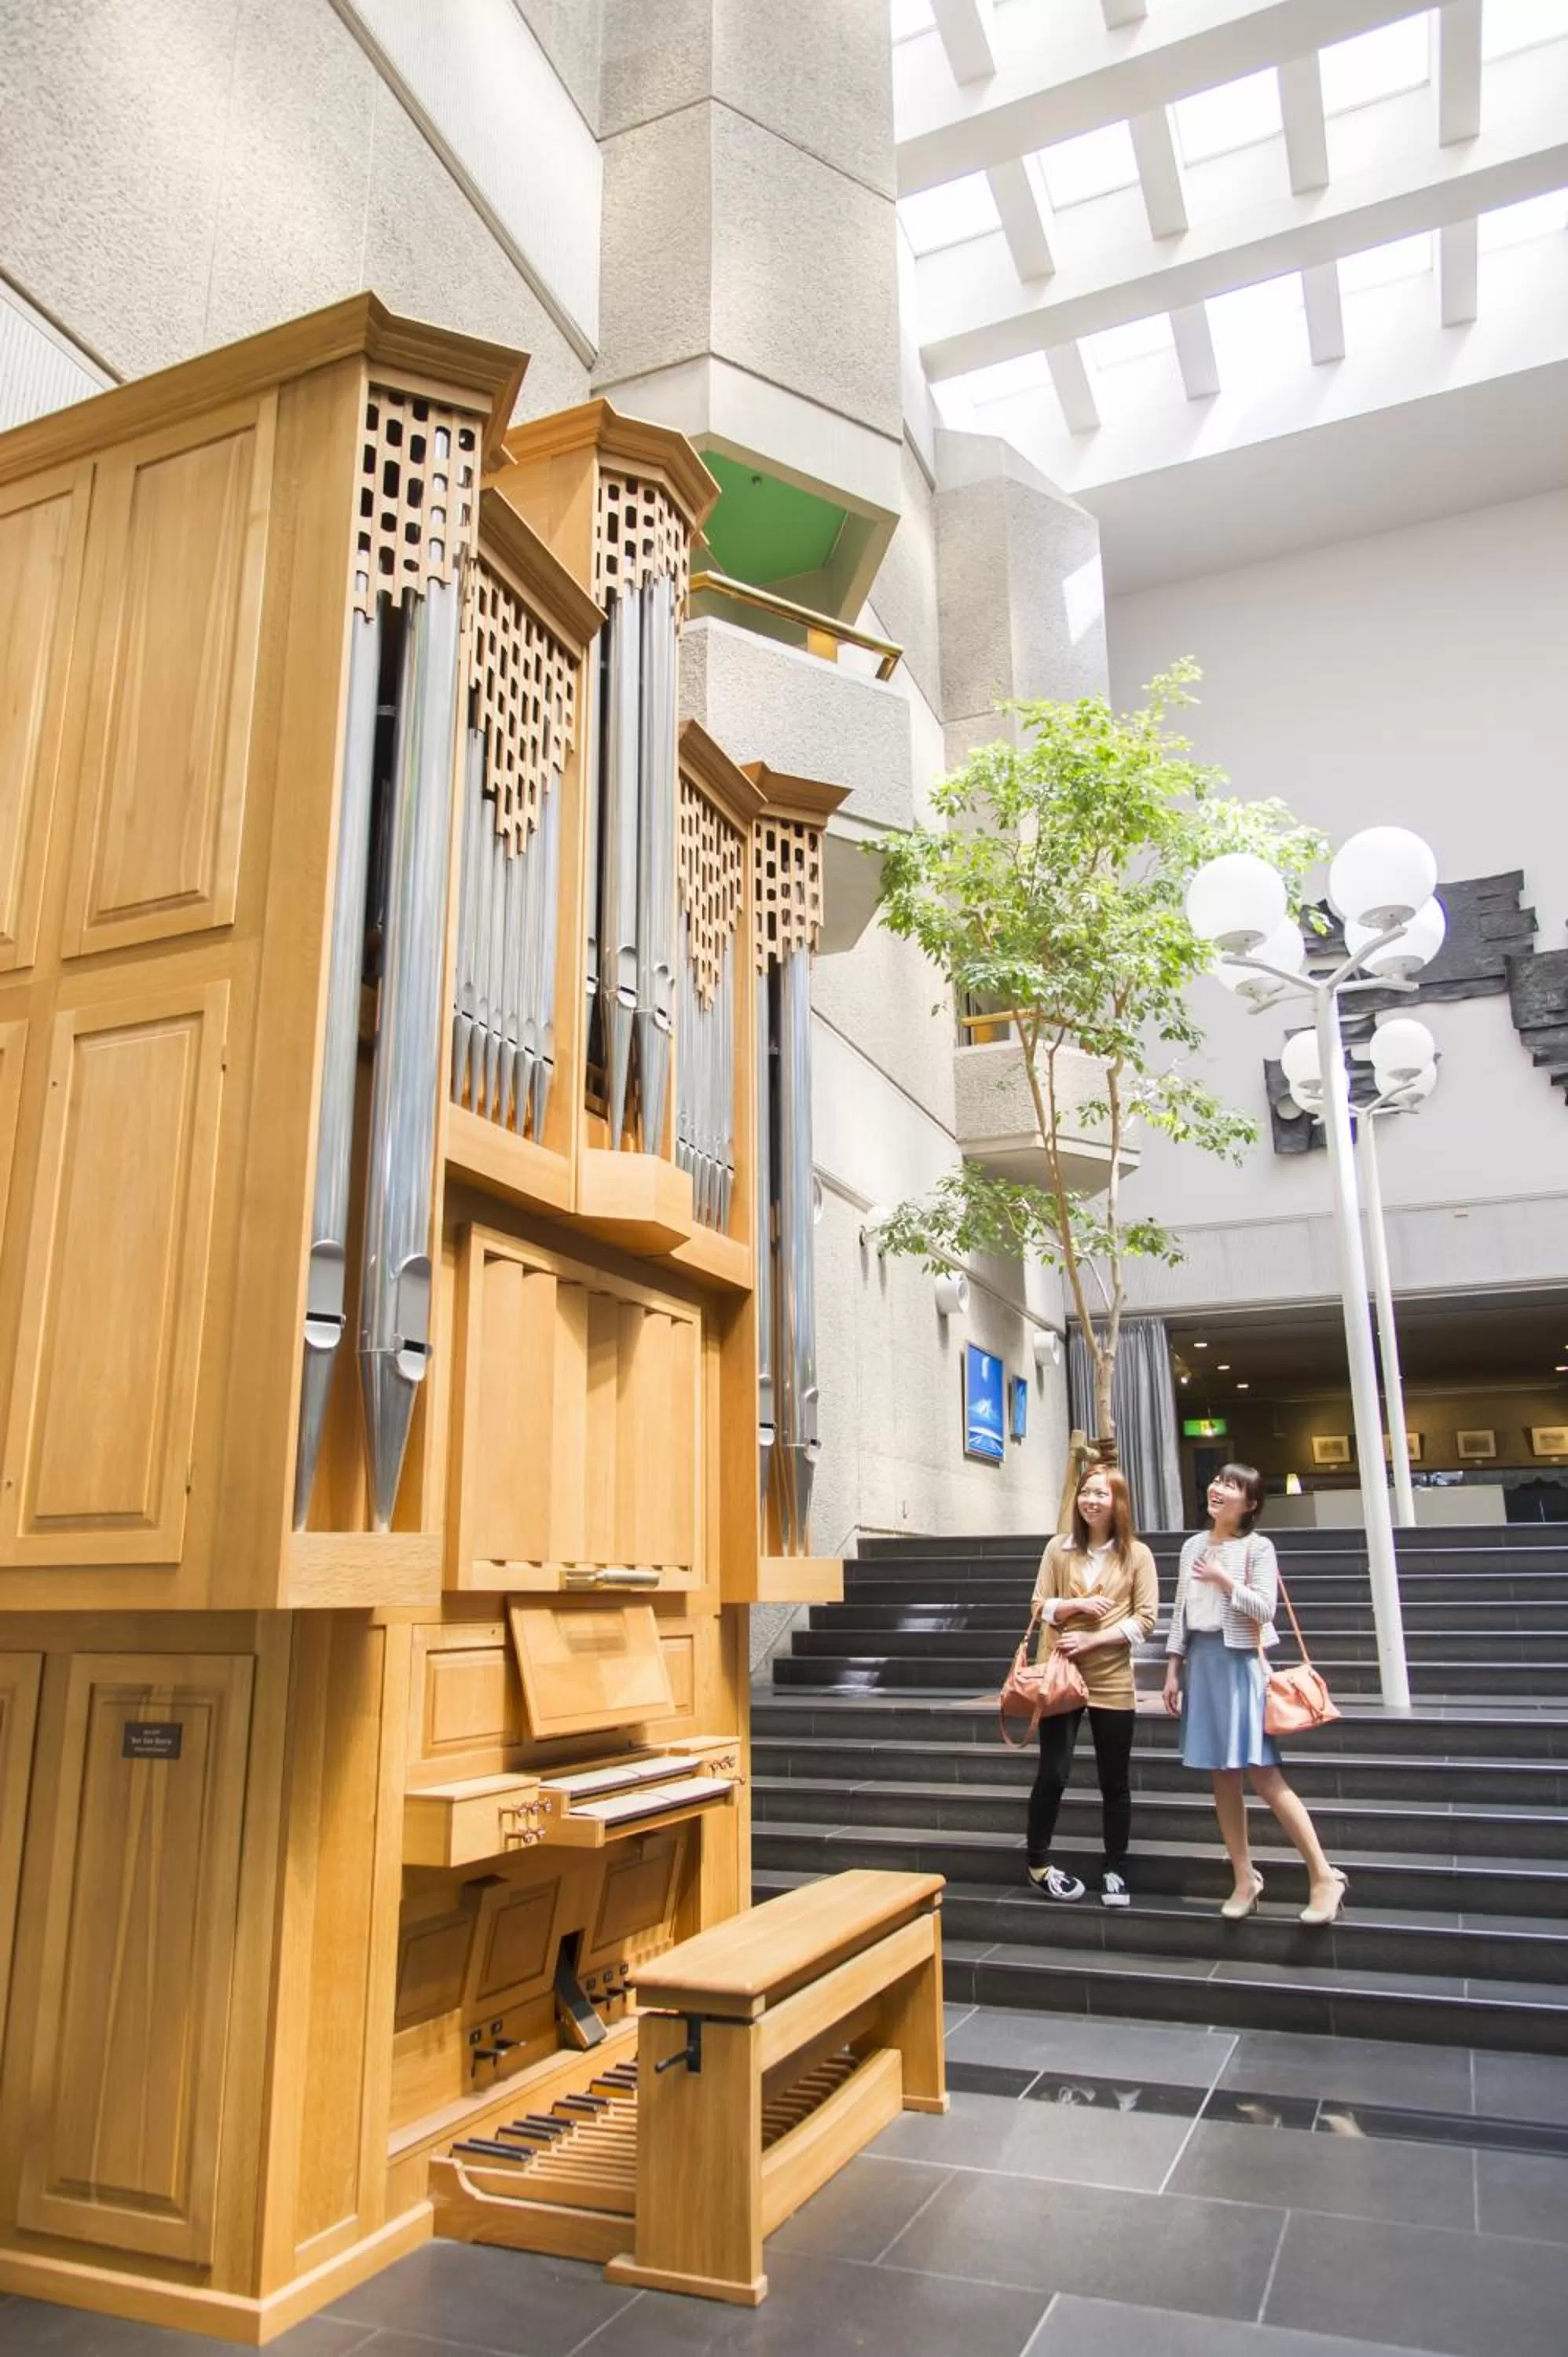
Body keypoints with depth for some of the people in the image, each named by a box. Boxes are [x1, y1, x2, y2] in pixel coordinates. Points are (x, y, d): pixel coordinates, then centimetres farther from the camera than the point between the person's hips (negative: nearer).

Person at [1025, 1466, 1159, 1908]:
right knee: (1053, 1773, 2)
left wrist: (1092, 1639, -16)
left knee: (1114, 1781, 9)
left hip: (1112, 1681, 0)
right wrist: (1077, 1605, -16)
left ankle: (1114, 1870, 25)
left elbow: (1145, 1619, -7)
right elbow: (1040, 1607, 3)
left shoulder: (1137, 1554, -1)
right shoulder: (1059, 1549, 2)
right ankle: (1038, 1863, 20)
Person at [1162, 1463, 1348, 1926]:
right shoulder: (1193, 1546, 11)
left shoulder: (1257, 1547, -5)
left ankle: (1324, 1875, 2)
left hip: (1241, 1662, -5)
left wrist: (1223, 1580, -15)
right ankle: (1245, 1879, 17)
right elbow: (1180, 1612, 12)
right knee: (1222, 1776, 7)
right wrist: (1173, 1669, 9)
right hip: (1202, 1661, 5)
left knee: (1264, 1775, -8)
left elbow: (1265, 1609, -13)